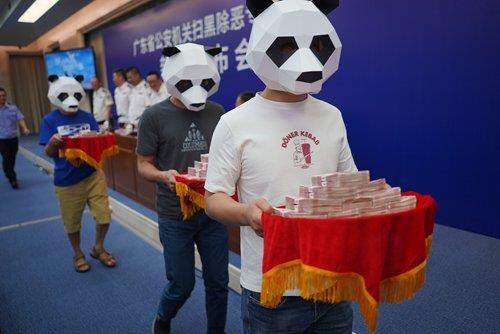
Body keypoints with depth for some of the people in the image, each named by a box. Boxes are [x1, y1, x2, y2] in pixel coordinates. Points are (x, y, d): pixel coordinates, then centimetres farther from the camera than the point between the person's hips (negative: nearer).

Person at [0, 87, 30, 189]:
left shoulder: (13, 108, 0)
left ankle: (8, 175, 34)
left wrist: (25, 128, -28)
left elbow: (20, 118, -10)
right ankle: (13, 179, -4)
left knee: (12, 159, 13)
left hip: (13, 138, 2)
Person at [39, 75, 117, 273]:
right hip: (67, 180, -1)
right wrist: (53, 142, -27)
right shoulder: (49, 120, -4)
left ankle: (98, 248, 29)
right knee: (72, 222, 12)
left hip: (93, 175, 2)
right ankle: (78, 254, 37)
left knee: (104, 216, 2)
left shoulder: (87, 117, 2)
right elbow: (49, 152, -6)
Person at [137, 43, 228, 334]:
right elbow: (144, 164, -3)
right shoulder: (155, 116, -6)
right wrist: (162, 175, -24)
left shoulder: (217, 112, 3)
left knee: (218, 282, 12)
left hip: (212, 212, 3)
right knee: (182, 285, 10)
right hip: (175, 215, -3)